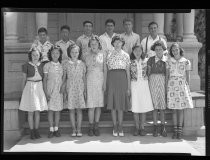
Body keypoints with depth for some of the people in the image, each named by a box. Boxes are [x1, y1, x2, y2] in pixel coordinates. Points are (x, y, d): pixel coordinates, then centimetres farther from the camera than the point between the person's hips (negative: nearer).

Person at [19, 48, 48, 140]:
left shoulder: (42, 65, 7)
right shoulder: (26, 66, 0)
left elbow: (44, 78, 11)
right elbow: (24, 79, 5)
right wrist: (23, 90, 0)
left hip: (39, 87, 2)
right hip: (30, 87, -2)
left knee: (38, 111, 4)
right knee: (30, 112, 0)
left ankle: (36, 131, 13)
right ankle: (32, 132, 6)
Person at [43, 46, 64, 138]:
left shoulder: (61, 66, 6)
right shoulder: (47, 66, 0)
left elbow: (63, 79, 10)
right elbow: (44, 79, 0)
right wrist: (46, 93, -7)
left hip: (59, 90, 2)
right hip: (50, 90, -2)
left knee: (58, 110, 4)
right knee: (50, 110, 0)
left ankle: (56, 129, 13)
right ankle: (51, 130, 8)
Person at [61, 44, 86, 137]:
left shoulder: (82, 64, 6)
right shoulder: (66, 64, 3)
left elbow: (84, 78, 8)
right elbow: (64, 77, 5)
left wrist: (85, 90, 5)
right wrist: (63, 86, -6)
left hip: (80, 88, 1)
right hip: (70, 88, 0)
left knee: (79, 109, 0)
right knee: (71, 109, 2)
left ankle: (79, 129, 7)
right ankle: (74, 129, 10)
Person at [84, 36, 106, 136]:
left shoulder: (102, 54, 5)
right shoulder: (87, 56, 8)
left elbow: (105, 68, 3)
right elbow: (85, 69, 10)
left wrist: (105, 82, -4)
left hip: (100, 79, 0)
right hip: (90, 80, 0)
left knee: (99, 105, 4)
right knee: (91, 106, -3)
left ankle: (96, 126, 14)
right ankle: (91, 127, 8)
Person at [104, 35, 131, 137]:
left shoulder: (126, 55, 8)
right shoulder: (109, 56, 8)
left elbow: (128, 71, 7)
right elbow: (105, 70, 8)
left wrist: (129, 86, 3)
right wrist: (104, 84, 2)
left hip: (122, 79, 0)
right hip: (111, 79, 0)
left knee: (121, 104, 2)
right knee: (113, 104, 2)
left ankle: (120, 128, 12)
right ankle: (115, 128, 12)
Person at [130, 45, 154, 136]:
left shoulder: (145, 61, 6)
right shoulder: (130, 62, 3)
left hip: (144, 84, 1)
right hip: (134, 84, -1)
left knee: (144, 106, 1)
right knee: (135, 107, 0)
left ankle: (142, 127, 12)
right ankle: (137, 127, 12)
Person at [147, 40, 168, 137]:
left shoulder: (166, 60, 5)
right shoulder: (151, 60, 6)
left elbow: (167, 74, 4)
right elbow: (148, 73, 9)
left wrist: (166, 85, -4)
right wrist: (148, 85, 2)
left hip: (162, 82, 0)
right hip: (153, 81, 0)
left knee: (162, 105, 2)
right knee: (154, 105, 1)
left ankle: (163, 127, 9)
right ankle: (155, 127, 7)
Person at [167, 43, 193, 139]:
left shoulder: (186, 62, 4)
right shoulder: (169, 62, 8)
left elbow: (187, 76, 6)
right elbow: (168, 75, 9)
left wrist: (188, 87, 2)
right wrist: (167, 87, 4)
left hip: (182, 85, -1)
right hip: (172, 85, 1)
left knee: (181, 109, -1)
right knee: (174, 109, 1)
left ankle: (179, 131, 6)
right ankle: (175, 130, 8)